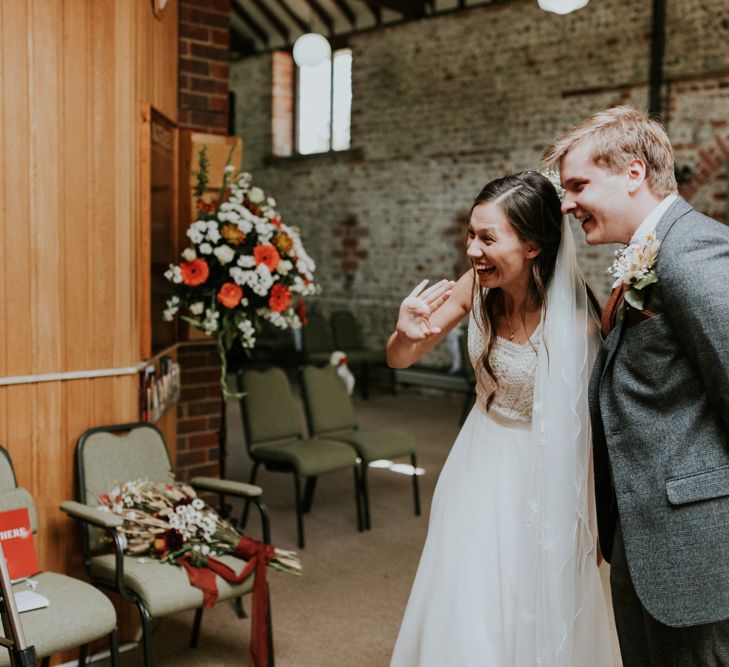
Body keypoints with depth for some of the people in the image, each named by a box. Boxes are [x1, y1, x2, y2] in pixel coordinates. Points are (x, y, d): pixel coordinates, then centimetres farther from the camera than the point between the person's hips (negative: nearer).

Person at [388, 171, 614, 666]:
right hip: (480, 466, 5)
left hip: (538, 477, -4)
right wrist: (408, 334, -26)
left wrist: (601, 522, -11)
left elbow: (595, 423, -18)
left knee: (533, 617, 13)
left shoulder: (572, 321, -26)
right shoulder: (475, 287, -12)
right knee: (464, 617, 16)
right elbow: (398, 361, -2)